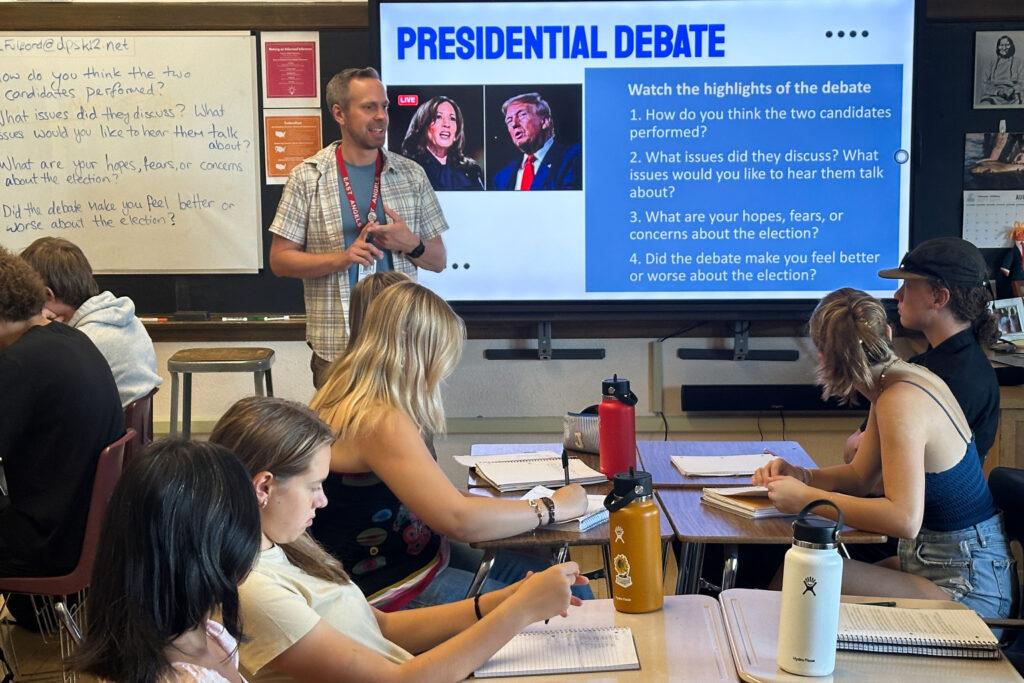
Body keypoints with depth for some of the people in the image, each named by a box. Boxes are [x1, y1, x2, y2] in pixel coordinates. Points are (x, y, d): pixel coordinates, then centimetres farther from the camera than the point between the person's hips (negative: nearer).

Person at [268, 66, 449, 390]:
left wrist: (410, 244, -12)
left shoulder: (411, 174, 6)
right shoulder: (307, 177, -1)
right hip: (335, 345, -2)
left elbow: (438, 260, 9)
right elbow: (280, 260, -2)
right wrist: (343, 257, -16)